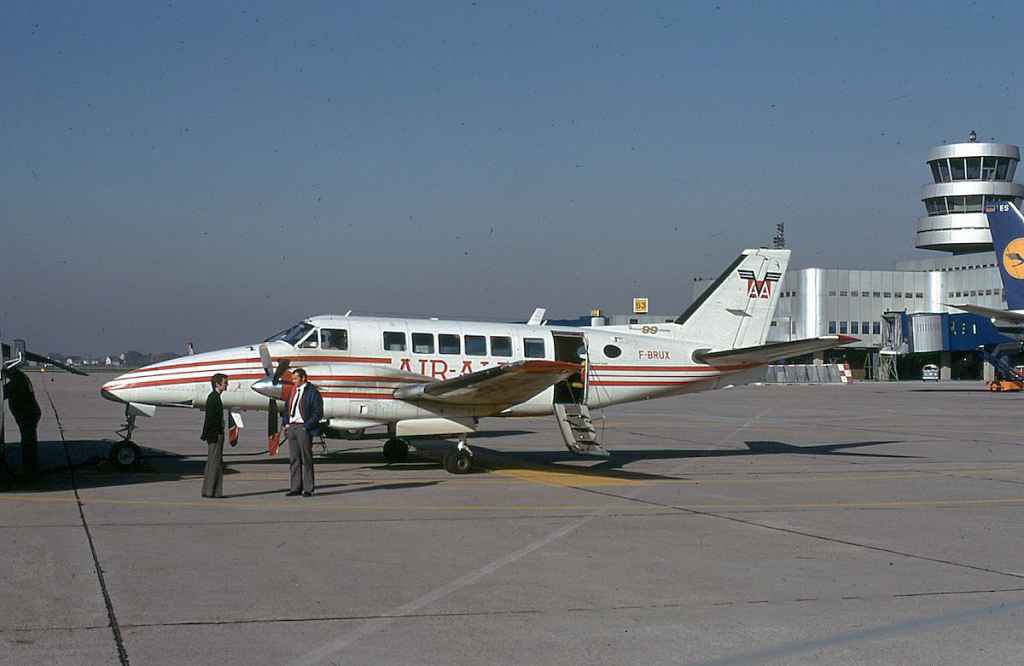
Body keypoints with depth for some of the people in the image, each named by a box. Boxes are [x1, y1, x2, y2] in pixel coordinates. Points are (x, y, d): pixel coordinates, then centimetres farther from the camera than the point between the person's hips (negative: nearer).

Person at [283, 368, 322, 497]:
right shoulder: (293, 391, 16)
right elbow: (288, 408, 22)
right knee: (293, 459, 8)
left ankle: (308, 489, 3)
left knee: (306, 459, -1)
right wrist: (286, 423, 7)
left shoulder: (312, 392, -7)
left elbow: (318, 413, -11)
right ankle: (295, 488, 13)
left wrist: (307, 427, -16)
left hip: (303, 428, -7)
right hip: (291, 427, 7)